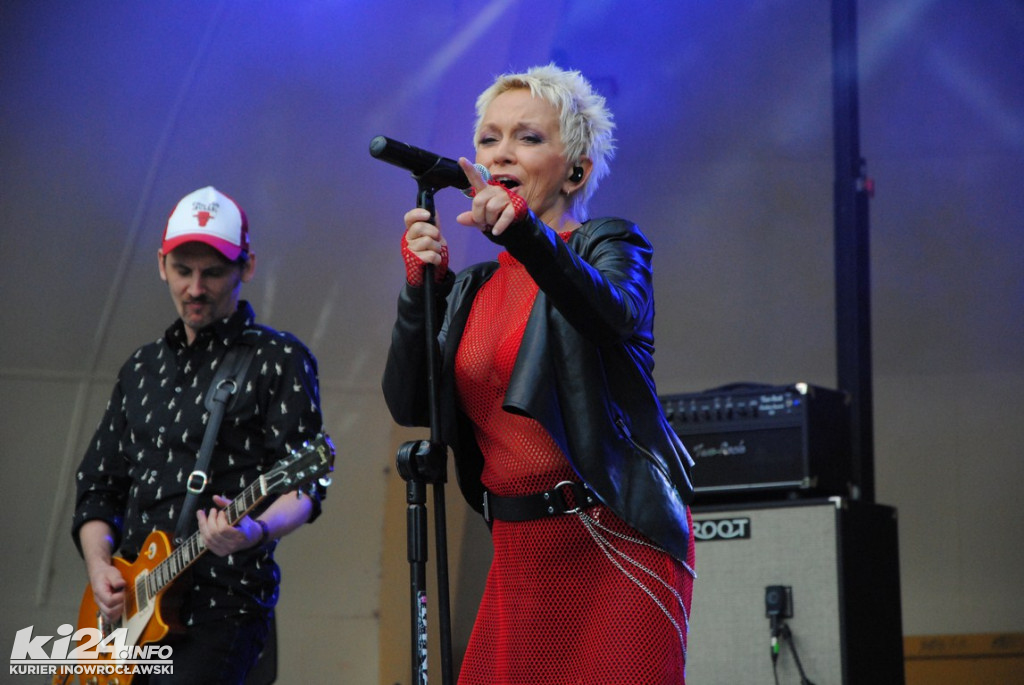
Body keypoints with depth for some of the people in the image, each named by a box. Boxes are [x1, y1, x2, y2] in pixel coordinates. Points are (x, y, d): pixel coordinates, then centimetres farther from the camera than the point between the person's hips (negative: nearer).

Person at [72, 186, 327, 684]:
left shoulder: (279, 359, 0)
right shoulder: (141, 368, 19)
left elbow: (305, 486, -8)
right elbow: (98, 486, 21)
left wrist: (256, 531, -28)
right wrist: (98, 563, 2)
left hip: (223, 604, -6)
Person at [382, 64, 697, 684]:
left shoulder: (609, 245, 0)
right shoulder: (473, 289, 15)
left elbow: (617, 314, -25)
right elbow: (410, 405, 3)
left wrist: (526, 234, -42)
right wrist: (421, 286, -10)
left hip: (616, 540, -5)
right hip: (521, 551, 5)